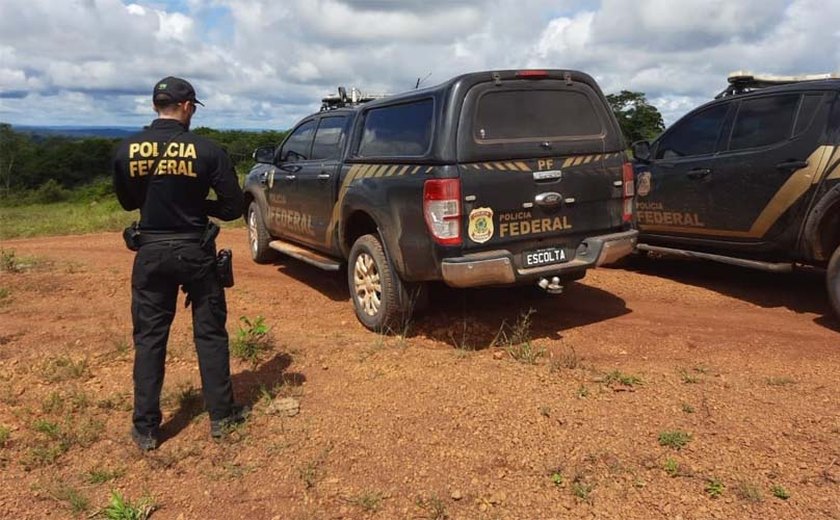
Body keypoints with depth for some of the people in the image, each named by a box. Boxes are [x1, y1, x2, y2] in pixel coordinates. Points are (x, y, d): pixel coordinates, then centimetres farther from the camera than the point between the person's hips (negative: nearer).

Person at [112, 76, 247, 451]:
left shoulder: (127, 150, -4)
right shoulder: (206, 150, -12)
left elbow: (127, 202, 10)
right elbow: (233, 206, -8)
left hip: (152, 253, 2)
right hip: (195, 252, -2)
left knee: (149, 339, 11)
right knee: (210, 333, 12)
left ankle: (146, 428, 18)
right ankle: (221, 416, 21)